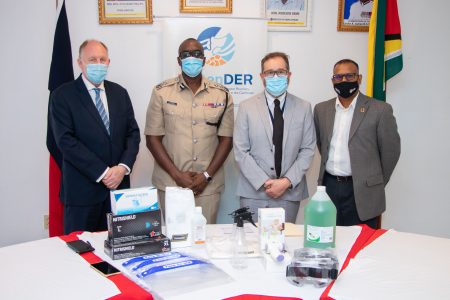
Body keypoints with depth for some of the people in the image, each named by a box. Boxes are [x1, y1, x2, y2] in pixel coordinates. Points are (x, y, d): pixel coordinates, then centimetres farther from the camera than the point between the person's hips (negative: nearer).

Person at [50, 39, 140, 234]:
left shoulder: (119, 93, 11)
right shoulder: (62, 96, -4)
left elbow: (133, 133, 8)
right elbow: (66, 140, -12)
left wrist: (123, 167, -8)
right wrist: (103, 173, -15)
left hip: (119, 185, 4)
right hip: (82, 190, -4)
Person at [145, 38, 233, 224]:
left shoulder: (222, 95, 5)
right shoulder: (162, 92, 2)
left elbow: (226, 139, 4)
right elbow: (153, 138, 0)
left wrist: (207, 175, -6)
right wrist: (177, 175, -7)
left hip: (208, 186, 1)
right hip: (170, 183, -1)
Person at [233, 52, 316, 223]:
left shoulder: (304, 108, 4)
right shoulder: (247, 107, 0)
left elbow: (308, 150, 2)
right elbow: (241, 152, -4)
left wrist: (288, 181, -9)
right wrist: (264, 182, -11)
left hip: (290, 193, 1)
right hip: (254, 192, -1)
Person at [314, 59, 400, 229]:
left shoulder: (380, 110, -5)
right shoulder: (321, 110, 7)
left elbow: (390, 151, 1)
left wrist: (376, 185, 7)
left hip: (361, 192, -3)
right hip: (329, 187, 4)